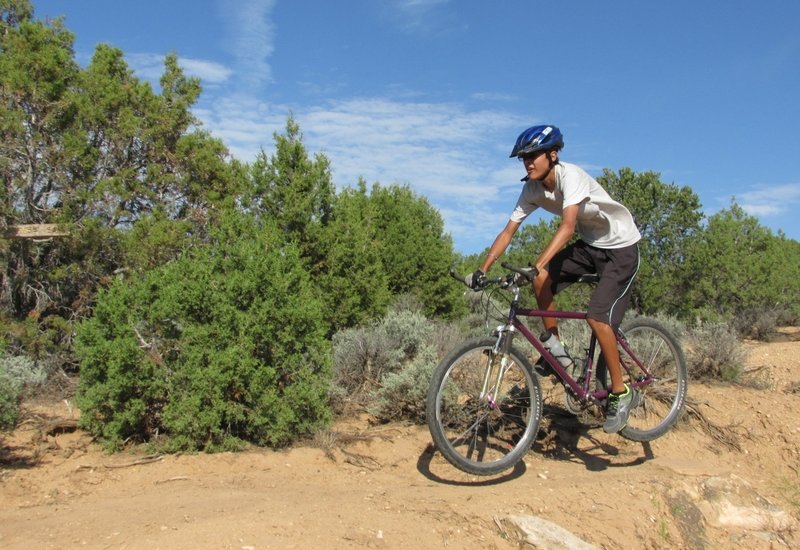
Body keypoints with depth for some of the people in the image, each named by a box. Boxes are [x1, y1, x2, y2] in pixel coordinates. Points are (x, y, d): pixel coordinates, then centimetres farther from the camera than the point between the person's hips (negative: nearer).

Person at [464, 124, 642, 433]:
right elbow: (508, 231, -7)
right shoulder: (532, 189, -7)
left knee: (597, 318, -20)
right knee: (541, 280, -17)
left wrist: (537, 264, -51)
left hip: (621, 248, -7)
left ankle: (621, 394, -4)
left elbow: (568, 227, -40)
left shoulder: (570, 176, -27)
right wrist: (482, 270, -17)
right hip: (589, 245, 7)